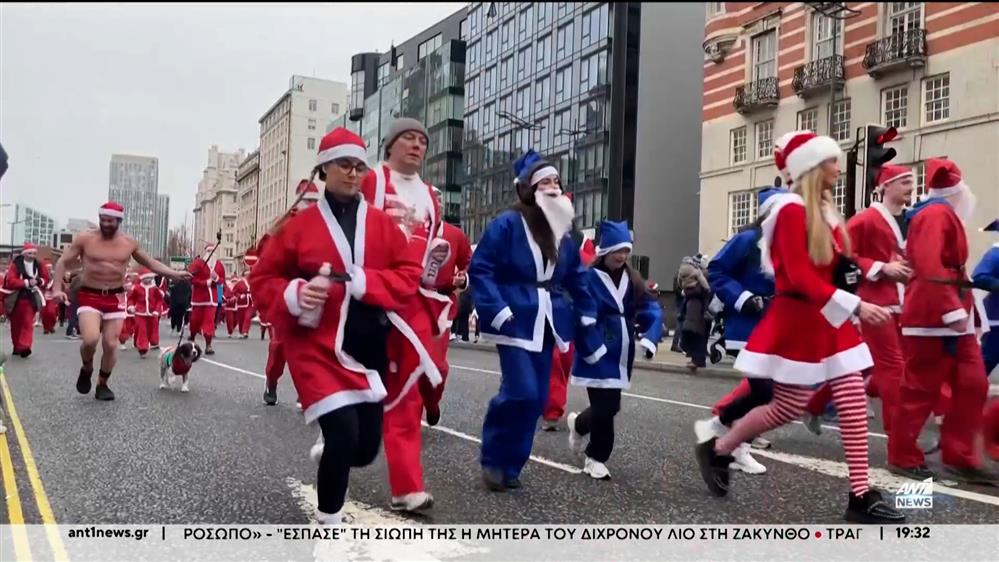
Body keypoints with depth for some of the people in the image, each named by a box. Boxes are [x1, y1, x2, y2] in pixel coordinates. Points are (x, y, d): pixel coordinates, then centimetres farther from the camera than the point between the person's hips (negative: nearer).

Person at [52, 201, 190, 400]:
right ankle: (86, 369, 11)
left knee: (111, 344, 1)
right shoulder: (85, 238, -5)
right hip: (89, 296, -2)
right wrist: (57, 288, -13)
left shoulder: (129, 243, 3)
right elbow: (63, 261, 0)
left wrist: (174, 274, 6)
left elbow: (150, 263, 16)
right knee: (91, 339, -21)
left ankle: (102, 385, 21)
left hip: (115, 297, 2)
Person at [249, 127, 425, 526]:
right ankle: (329, 523, 8)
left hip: (367, 350, 4)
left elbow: (408, 276, -2)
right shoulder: (299, 224, -1)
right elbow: (261, 278, 3)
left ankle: (330, 459, 47)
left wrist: (361, 281, -17)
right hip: (317, 349, -3)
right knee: (344, 438, -17)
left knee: (366, 449, 8)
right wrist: (294, 294, -17)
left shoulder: (382, 224, 5)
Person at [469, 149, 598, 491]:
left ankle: (510, 465, 19)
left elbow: (578, 278, 19)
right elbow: (479, 269, -12)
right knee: (522, 393, -14)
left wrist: (587, 315, 10)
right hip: (516, 321, -7)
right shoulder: (507, 224, -9)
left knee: (537, 399, 6)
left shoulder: (562, 233, 11)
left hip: (545, 323, 7)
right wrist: (497, 311, -20)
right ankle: (493, 460, 7)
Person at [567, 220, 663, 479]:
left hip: (621, 356, 6)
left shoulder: (633, 280, 7)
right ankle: (596, 458, 15)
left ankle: (579, 423, 44)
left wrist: (649, 339, -17)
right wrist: (593, 350, -21)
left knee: (610, 406, 13)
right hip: (598, 355, -6)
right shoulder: (588, 277, -12)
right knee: (606, 407, -5)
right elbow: (580, 318, -16)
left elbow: (651, 310, 0)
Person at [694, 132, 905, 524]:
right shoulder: (793, 210, -15)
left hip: (828, 321, 8)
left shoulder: (826, 211, 13)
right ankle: (716, 450, 22)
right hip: (798, 321, -8)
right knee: (789, 407, 1)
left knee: (853, 400, 0)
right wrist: (855, 306, -27)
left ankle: (861, 497, 5)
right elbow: (800, 278, -23)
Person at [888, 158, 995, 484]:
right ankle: (903, 457, 10)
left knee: (973, 384, 7)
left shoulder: (944, 215, 18)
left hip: (950, 316, 10)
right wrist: (953, 310, -28)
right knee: (921, 388, -2)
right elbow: (929, 266, -24)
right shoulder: (936, 214, -12)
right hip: (933, 317, -10)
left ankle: (959, 457, 13)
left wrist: (963, 309, 13)